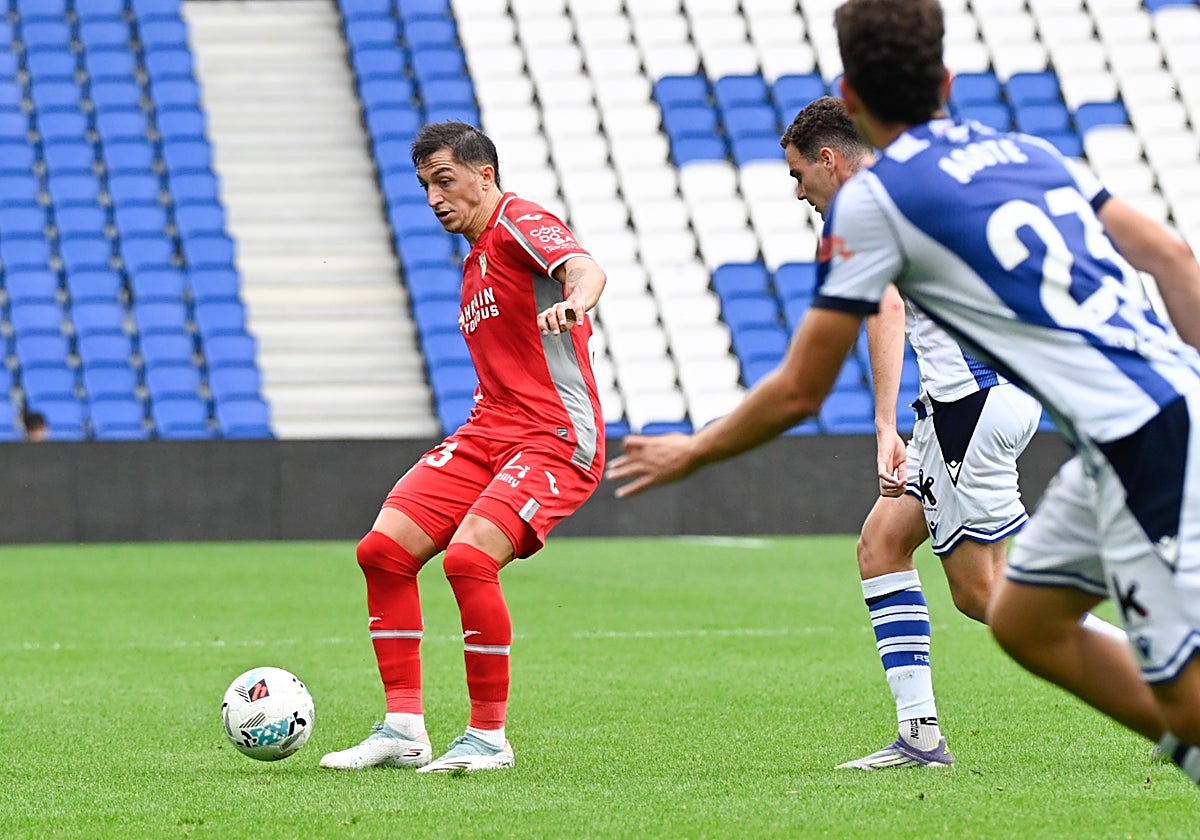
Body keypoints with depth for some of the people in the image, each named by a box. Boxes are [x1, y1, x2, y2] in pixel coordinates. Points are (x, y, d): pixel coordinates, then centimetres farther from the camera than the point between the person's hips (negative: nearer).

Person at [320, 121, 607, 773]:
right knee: (383, 548, -5)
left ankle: (489, 738, -13)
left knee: (468, 555, -27)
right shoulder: (475, 260, 23)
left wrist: (572, 303, -49)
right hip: (488, 429, 9)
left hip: (555, 438, -9)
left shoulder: (520, 222, -5)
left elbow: (584, 268, -27)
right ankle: (404, 729, 1)